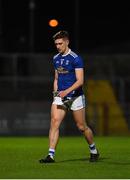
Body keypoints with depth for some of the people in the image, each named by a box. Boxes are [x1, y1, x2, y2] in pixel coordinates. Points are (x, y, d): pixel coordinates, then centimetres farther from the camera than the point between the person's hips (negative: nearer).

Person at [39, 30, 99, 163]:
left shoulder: (75, 58, -11)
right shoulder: (56, 59, 10)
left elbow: (80, 81, -16)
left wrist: (66, 91, -25)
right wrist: (55, 92, 9)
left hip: (75, 96, -5)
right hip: (60, 97, 5)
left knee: (82, 127, 5)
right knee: (54, 122, -14)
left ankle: (93, 151, 29)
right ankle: (51, 155, -17)